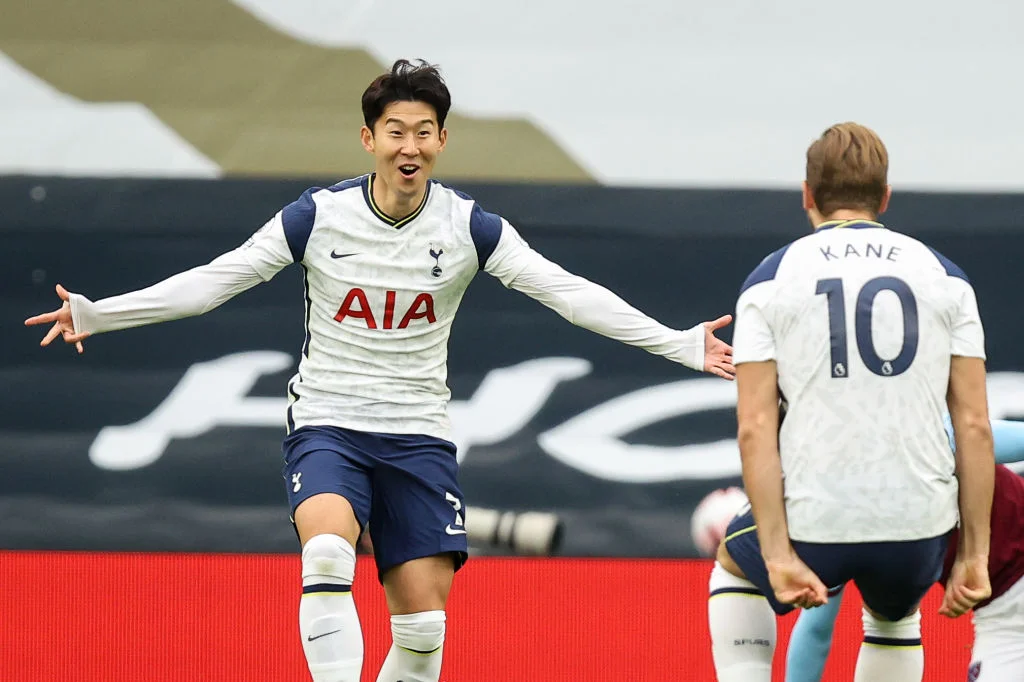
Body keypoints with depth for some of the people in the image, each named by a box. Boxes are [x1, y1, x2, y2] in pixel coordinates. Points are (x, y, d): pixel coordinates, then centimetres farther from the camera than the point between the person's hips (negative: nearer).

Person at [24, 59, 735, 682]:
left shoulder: (470, 227, -4)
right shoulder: (317, 216, -6)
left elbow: (569, 292, -4)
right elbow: (213, 281, -2)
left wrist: (681, 346, -10)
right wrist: (95, 314, -9)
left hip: (417, 434, 2)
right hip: (327, 422, -2)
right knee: (328, 553, -32)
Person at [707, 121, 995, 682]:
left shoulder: (770, 279, 3)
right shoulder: (943, 277, 7)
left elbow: (755, 429, -7)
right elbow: (974, 425, 2)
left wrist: (778, 555, -9)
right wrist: (973, 555, 4)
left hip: (814, 522, -2)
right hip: (918, 523, 2)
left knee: (734, 565, 32)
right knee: (893, 619, 34)